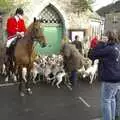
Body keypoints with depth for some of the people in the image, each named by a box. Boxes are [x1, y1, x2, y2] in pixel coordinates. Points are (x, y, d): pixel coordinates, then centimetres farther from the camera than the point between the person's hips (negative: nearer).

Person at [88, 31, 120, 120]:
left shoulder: (109, 49, -21)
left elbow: (92, 55, -19)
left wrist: (101, 43, -15)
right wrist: (103, 44, 6)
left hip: (110, 79, -9)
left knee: (106, 101, 3)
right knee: (112, 99, 20)